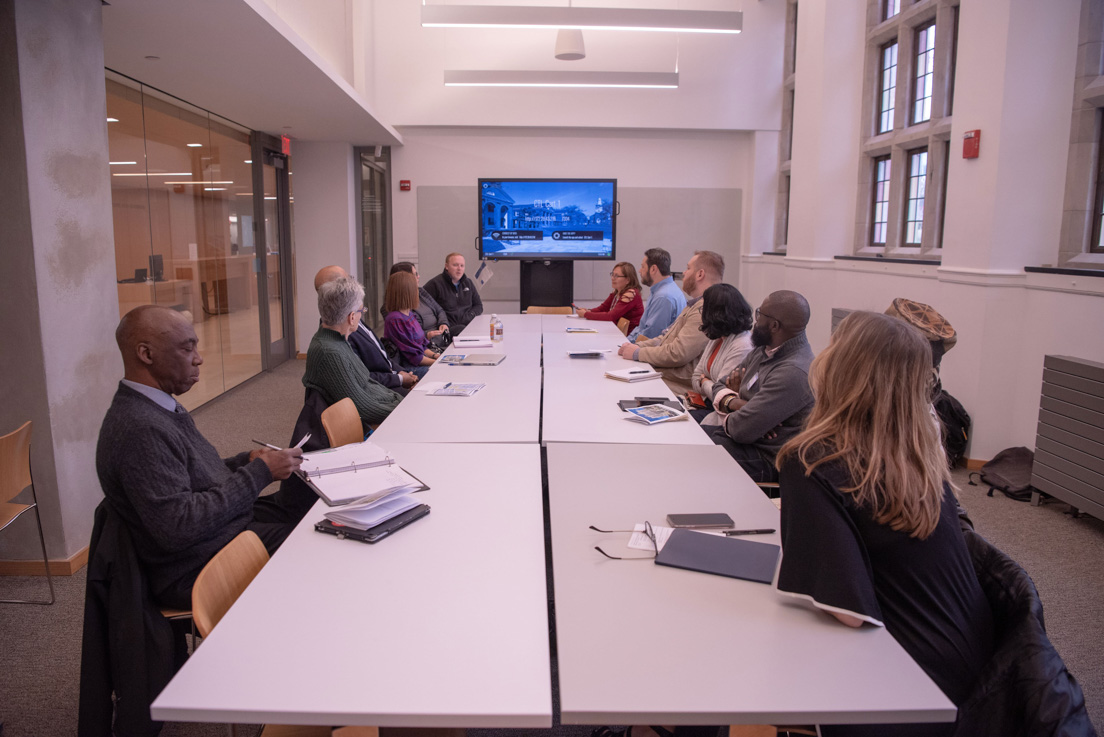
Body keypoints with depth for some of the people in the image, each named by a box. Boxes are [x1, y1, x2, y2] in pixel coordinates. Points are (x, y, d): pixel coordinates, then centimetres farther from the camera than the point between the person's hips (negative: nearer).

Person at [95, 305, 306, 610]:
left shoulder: (165, 407, 7)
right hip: (197, 572, -10)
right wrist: (258, 473, -22)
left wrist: (247, 460, 0)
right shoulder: (140, 428, -25)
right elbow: (178, 528, -28)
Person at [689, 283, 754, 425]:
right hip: (706, 402, 8)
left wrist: (704, 383, -1)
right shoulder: (717, 339, 10)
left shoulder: (742, 346, -20)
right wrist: (710, 387, -10)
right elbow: (696, 378, 12)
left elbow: (722, 395, -21)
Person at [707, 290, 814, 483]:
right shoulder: (763, 350, 6)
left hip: (766, 459, -9)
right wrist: (732, 401, -12)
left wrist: (726, 418, -4)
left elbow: (742, 430, -27)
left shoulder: (793, 373, -27)